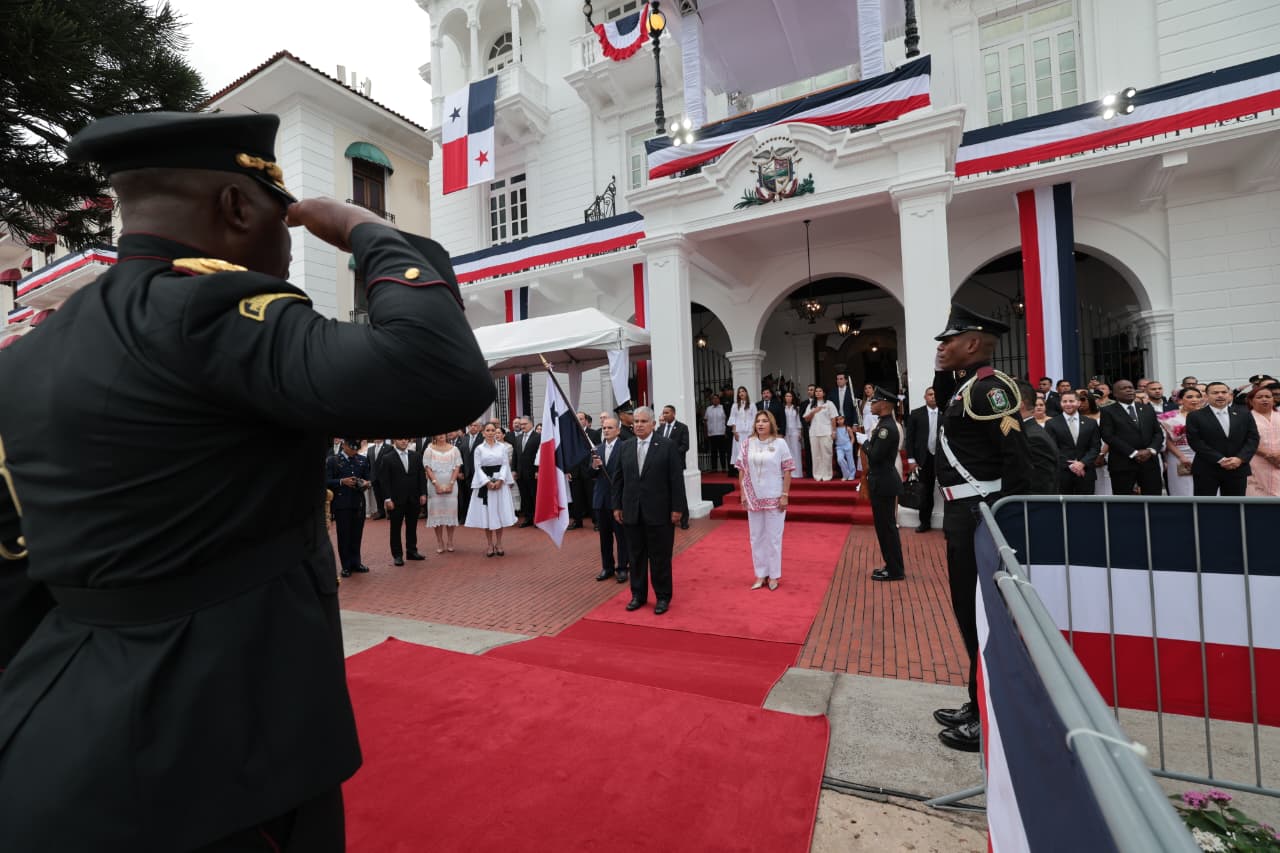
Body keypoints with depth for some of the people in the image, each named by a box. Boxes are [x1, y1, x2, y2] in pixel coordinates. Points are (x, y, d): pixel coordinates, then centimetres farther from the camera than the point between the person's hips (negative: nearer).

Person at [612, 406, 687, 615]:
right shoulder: (625, 448, 7)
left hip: (659, 512, -4)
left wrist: (677, 508, -9)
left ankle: (663, 597, 21)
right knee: (636, 556, 13)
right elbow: (618, 479, 11)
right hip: (632, 512, 4)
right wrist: (617, 506, 7)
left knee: (660, 557, 6)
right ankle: (638, 595, 27)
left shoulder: (667, 446, -5)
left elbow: (677, 479, -6)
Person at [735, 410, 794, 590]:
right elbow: (742, 470, 5)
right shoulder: (746, 443, 1)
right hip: (753, 497, 3)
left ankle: (774, 575, 21)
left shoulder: (780, 443, -6)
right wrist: (743, 494, 1)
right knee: (756, 537, 10)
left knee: (773, 537, 7)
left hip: (774, 497, -3)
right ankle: (761, 574, 23)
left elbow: (787, 471, -5)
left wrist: (785, 495, -9)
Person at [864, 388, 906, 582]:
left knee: (887, 526, -1)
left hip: (884, 484, -10)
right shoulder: (885, 424, 12)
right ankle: (892, 565, 26)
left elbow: (874, 456, -23)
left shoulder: (887, 427, -20)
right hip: (882, 482, 10)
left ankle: (895, 570, 9)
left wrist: (865, 442, -8)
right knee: (885, 526, 16)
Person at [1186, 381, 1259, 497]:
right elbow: (1195, 442, -10)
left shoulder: (1244, 415, 10)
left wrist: (1240, 458, -11)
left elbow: (1252, 439, 4)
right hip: (1206, 470, -4)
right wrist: (1220, 460, -16)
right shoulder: (1195, 417, -3)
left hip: (1238, 469, 4)